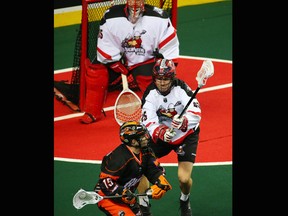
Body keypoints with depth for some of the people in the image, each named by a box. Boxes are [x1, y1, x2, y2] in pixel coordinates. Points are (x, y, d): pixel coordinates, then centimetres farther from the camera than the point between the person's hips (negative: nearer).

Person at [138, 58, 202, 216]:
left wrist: (183, 122, -51)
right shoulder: (150, 94, -16)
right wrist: (161, 132, -46)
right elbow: (148, 122, -26)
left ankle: (185, 200, 23)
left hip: (186, 136, -2)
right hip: (161, 136, 2)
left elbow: (196, 114, -30)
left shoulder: (182, 89, -22)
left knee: (184, 178, -15)